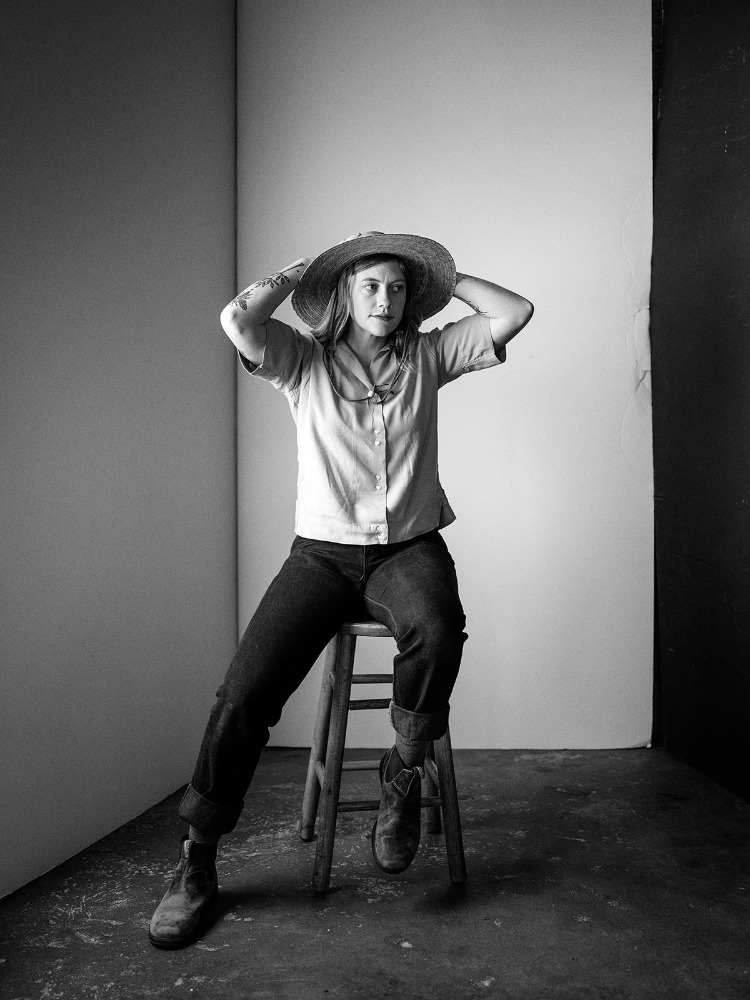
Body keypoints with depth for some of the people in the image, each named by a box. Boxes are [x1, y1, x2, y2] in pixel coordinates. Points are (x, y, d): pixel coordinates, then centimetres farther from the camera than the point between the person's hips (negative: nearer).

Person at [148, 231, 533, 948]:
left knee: (437, 631, -36)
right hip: (323, 550, 0)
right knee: (244, 692, -16)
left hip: (409, 546, 1)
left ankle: (403, 773, -8)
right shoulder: (304, 361, 6)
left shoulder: (427, 356, 11)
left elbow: (514, 311, 5)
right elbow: (236, 319, -12)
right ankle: (196, 862, 5)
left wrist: (443, 277, 12)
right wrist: (301, 271, 3)